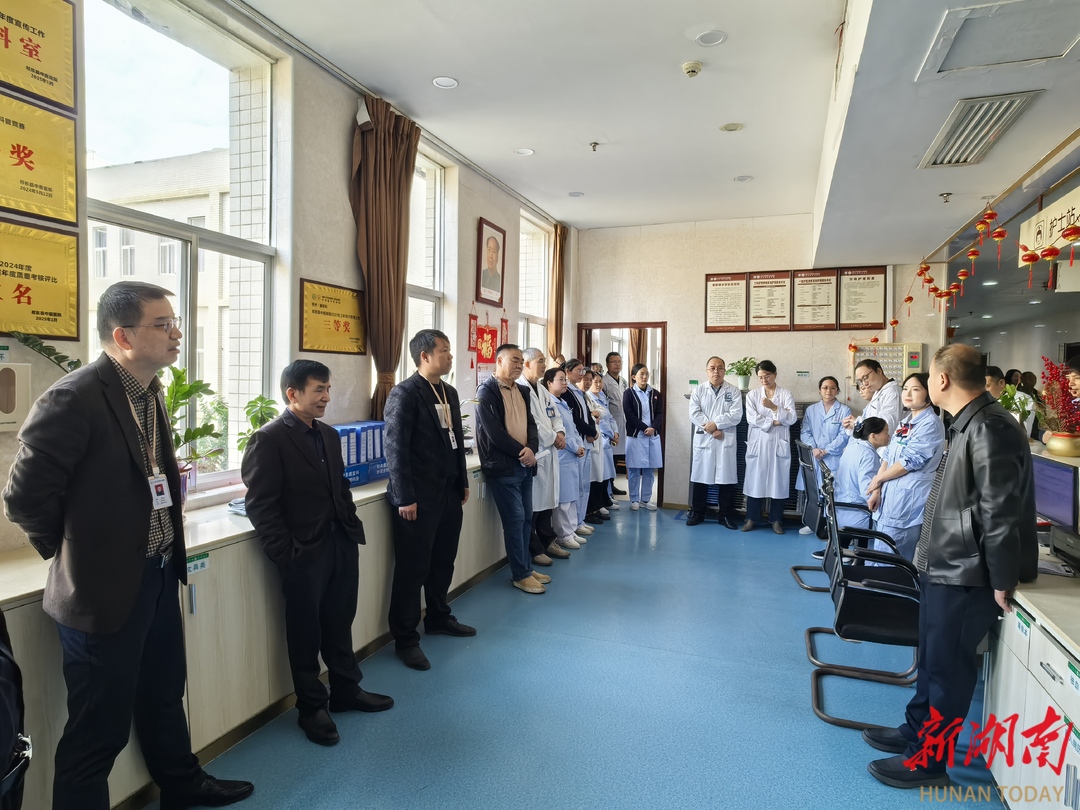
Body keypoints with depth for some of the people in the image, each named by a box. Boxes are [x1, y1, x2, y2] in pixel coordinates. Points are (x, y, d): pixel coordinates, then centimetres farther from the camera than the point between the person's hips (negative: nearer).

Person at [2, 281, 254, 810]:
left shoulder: (149, 391, 5)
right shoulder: (73, 399, -22)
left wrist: (168, 554, 10)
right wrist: (77, 551, -4)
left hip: (159, 576, 8)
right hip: (106, 588, -8)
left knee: (163, 693, 26)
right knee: (101, 729, 9)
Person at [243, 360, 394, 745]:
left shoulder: (329, 434, 10)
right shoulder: (269, 439, -13)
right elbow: (260, 505, -15)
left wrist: (354, 530, 8)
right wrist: (286, 554, -17)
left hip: (341, 545, 7)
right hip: (304, 554, -6)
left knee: (340, 624, 19)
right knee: (305, 633, 10)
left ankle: (346, 691, 37)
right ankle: (311, 708, 27)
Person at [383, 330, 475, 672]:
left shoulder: (450, 393, 11)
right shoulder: (404, 394, -13)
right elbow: (395, 448, -16)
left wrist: (463, 482, 16)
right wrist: (405, 498, -17)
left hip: (449, 493, 8)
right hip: (418, 498, -7)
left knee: (443, 562, 18)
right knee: (412, 568, 3)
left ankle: (438, 618, 37)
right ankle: (405, 639, 17)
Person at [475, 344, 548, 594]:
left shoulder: (521, 392, 14)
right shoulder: (486, 391, -10)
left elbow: (531, 424, 10)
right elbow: (494, 432, -18)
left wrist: (531, 450, -9)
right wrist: (521, 452, -13)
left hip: (524, 465, 7)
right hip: (503, 466, -7)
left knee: (526, 518, 12)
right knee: (515, 520, -2)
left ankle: (527, 567, 25)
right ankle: (520, 575, 10)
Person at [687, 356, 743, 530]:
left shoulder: (734, 391, 5)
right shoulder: (698, 391, 7)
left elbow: (736, 415, -7)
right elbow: (694, 414, -5)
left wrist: (715, 423, -15)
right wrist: (711, 430, -14)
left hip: (726, 442, -1)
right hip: (703, 440, 1)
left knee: (726, 479, 3)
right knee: (700, 478, 6)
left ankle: (726, 515, 14)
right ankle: (697, 513, 18)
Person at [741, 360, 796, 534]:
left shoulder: (786, 394, 5)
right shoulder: (752, 395, 7)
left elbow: (791, 418, -7)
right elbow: (751, 418, -5)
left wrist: (774, 408, -19)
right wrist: (773, 422, -11)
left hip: (779, 443, 0)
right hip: (758, 442, 1)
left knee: (778, 481, 2)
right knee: (755, 479, 2)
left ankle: (776, 520, 12)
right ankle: (751, 518, 11)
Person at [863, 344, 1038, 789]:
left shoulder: (990, 429, -22)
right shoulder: (969, 424, 10)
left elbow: (1001, 513, -23)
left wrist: (1002, 581, -18)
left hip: (965, 576, -10)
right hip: (944, 567, 10)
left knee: (946, 667, 5)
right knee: (931, 659, 21)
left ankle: (928, 761, 20)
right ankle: (916, 731, 37)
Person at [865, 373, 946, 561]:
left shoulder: (930, 424, -11)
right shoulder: (906, 421, 15)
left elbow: (909, 462, -17)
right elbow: (888, 456, 12)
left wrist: (878, 479, -4)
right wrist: (877, 490, 3)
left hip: (908, 501, -8)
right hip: (890, 495, 8)